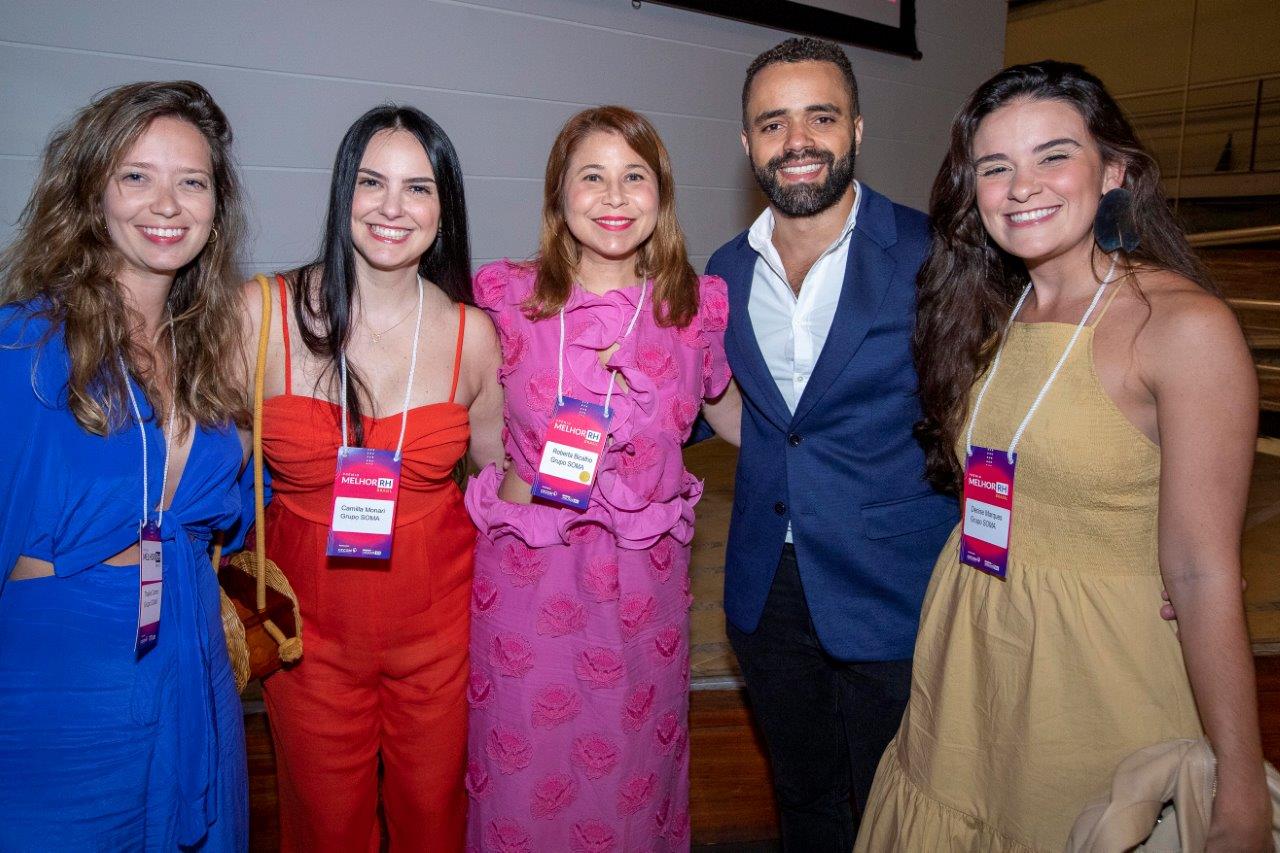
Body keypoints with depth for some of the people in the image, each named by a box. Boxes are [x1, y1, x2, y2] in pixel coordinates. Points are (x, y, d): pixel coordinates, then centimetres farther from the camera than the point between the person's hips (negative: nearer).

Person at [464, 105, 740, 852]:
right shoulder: (507, 297, -6)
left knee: (634, 774, 17)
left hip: (645, 578, 1)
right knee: (523, 772, 14)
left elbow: (730, 410, 12)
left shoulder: (700, 304, -3)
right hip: (527, 572, -1)